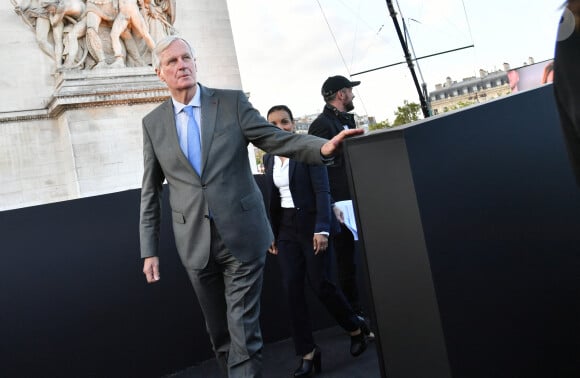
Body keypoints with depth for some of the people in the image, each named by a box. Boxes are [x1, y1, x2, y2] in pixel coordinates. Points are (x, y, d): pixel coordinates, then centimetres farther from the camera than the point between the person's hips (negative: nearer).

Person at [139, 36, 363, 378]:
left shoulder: (233, 102, 0)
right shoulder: (153, 123, 6)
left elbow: (276, 139, -5)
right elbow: (150, 192, 9)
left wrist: (323, 147, -24)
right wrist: (149, 250, 7)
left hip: (242, 235, -2)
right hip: (195, 244, 3)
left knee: (244, 331, -2)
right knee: (219, 333, 15)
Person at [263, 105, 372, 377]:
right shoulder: (269, 158, 10)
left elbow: (322, 191, -13)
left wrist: (321, 229, -22)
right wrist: (272, 235, 15)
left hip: (312, 224, -5)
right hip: (286, 228, 5)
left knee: (320, 284, -3)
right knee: (292, 288, -3)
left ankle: (356, 328, 25)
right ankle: (308, 354, 6)